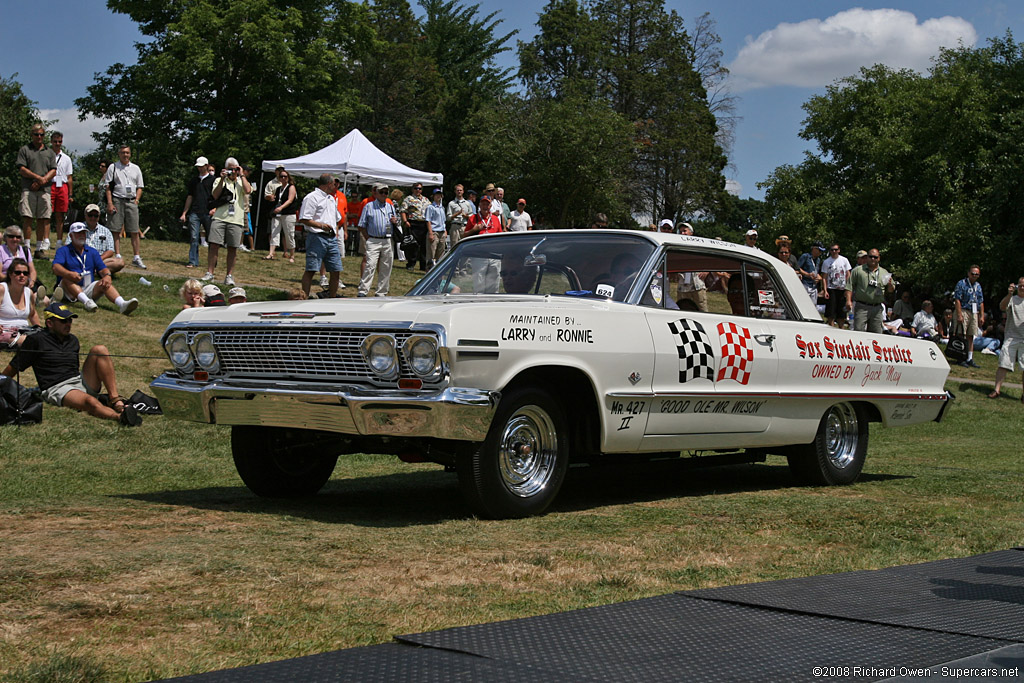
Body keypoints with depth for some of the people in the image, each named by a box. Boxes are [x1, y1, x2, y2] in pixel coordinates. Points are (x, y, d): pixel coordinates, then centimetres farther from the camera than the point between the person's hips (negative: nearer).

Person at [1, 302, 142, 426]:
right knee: (90, 402, -37)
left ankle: (115, 400, -27)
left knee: (99, 349, -15)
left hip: (82, 381, 6)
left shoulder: (73, 340, 20)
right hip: (57, 389, -6)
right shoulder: (36, 341, 2)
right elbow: (13, 368, 7)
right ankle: (120, 416, -68)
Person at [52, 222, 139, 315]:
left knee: (106, 283, -25)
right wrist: (70, 274, -33)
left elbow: (102, 269, 8)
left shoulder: (92, 252, 20)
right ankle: (86, 301, -57)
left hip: (89, 289, 2)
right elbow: (56, 268, -12)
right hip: (70, 290, -2)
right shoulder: (63, 251, 7)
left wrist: (107, 276, -18)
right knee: (67, 279, -33)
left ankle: (122, 304, -53)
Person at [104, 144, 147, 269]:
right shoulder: (113, 168, 6)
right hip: (117, 201, -2)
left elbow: (140, 187, 17)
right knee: (116, 230, -4)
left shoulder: (136, 169, 15)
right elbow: (108, 187, 2)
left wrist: (136, 200, 2)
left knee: (134, 231, -2)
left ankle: (136, 258, 0)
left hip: (131, 201, 2)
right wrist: (110, 203, -8)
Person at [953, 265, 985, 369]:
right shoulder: (962, 284, -3)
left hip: (974, 313, 6)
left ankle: (970, 359, 8)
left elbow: (981, 302, 19)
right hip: (964, 311, -6)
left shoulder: (978, 286, 16)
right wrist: (959, 315, -17)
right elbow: (957, 300, -10)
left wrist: (982, 316, 12)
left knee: (971, 337, 6)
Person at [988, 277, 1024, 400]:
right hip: (1011, 337, 0)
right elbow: (1002, 307, -11)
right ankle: (996, 390, -4)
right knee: (1003, 364, -6)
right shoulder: (1012, 299, 8)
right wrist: (1009, 294, -28)